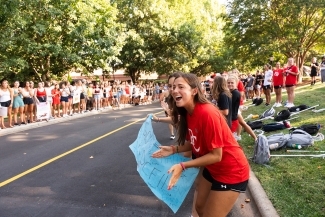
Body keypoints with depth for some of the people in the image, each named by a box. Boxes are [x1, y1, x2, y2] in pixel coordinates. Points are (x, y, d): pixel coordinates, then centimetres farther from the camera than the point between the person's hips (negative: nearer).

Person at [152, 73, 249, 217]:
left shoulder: (207, 113, -30)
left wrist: (182, 166, -28)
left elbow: (216, 155, -27)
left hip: (231, 172, -8)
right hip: (212, 169, 8)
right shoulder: (187, 113, -3)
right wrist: (173, 149, -7)